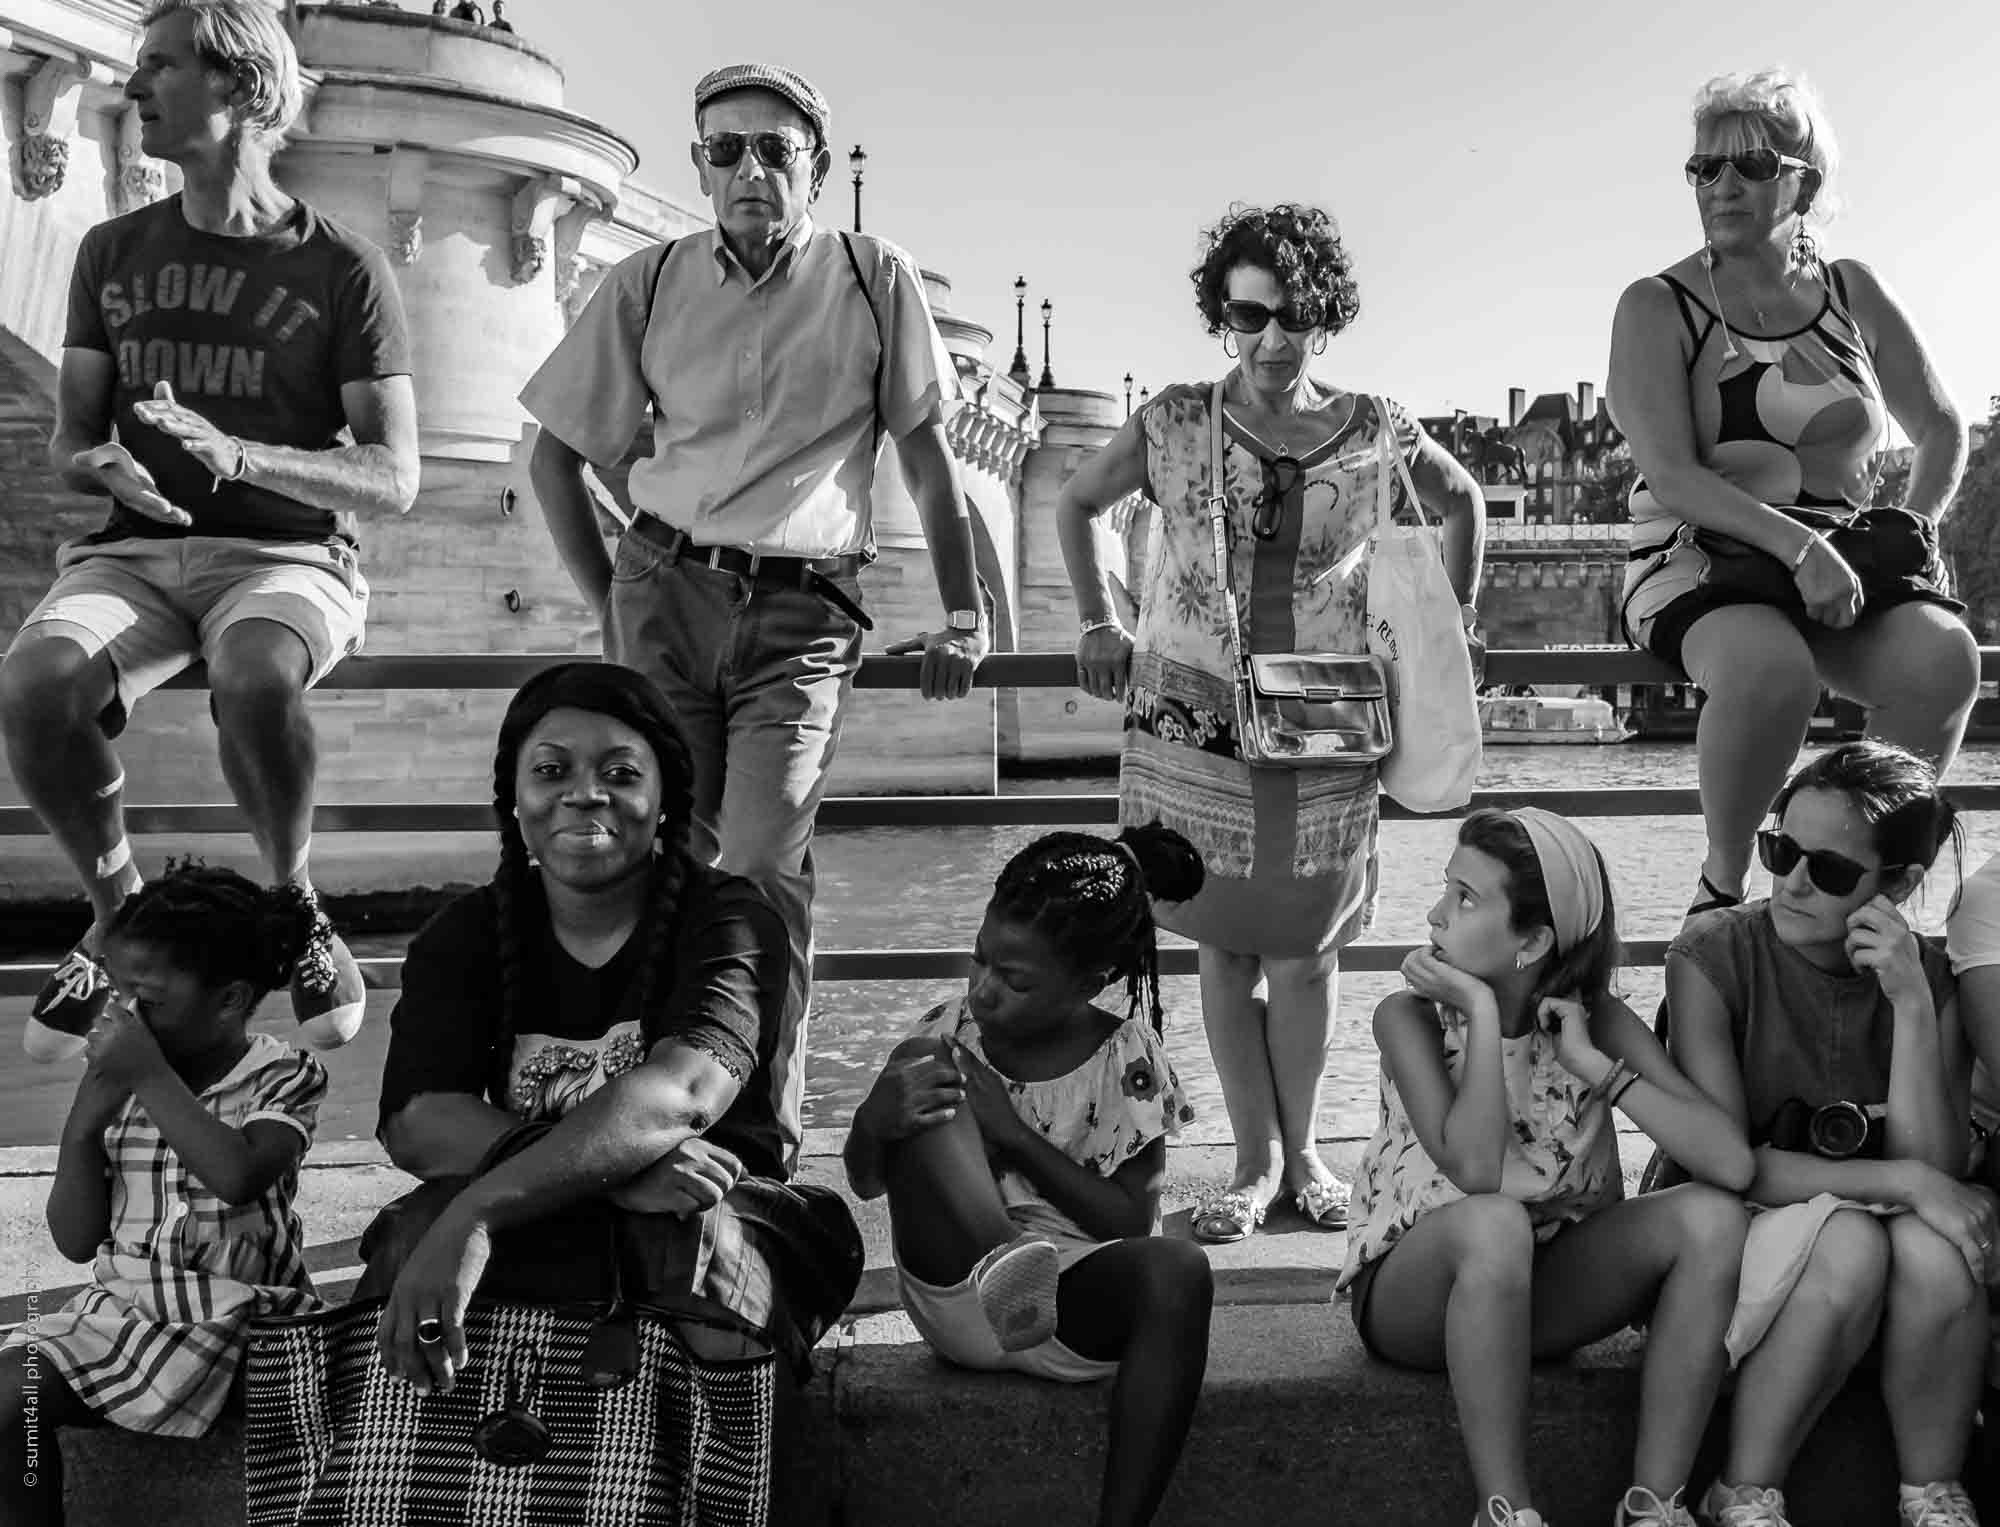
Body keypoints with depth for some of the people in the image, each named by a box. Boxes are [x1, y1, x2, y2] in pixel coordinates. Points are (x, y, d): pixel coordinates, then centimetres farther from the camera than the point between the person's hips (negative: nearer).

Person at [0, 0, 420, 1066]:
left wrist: (236, 454, -20)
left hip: (288, 557, -3)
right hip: (135, 552, 4)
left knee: (254, 676, -39)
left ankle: (293, 907, -11)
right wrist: (105, 463, -11)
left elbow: (393, 480, -4)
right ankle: (118, 915, -3)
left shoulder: (342, 269, 1)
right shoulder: (113, 253, 14)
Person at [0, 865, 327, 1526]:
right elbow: (77, 1241, 5)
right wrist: (83, 1125, -9)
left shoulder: (285, 1077, -6)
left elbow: (238, 1175, -27)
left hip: (233, 1316, -5)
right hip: (118, 1300, 5)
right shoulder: (115, 1086, 5)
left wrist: (151, 1076, -22)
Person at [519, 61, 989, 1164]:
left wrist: (964, 612, 6)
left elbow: (926, 450, 9)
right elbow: (555, 455, 14)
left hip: (803, 609, -2)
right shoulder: (647, 285, 7)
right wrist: (608, 605, 8)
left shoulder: (875, 279, 4)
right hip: (666, 586, 2)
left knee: (764, 863, -14)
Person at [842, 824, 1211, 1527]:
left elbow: (1131, 1223, -7)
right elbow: (866, 1182, 3)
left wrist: (1014, 1133, -16)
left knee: (1178, 1271, -35)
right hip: (957, 1301, 1)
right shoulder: (946, 1035, 0)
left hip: (1080, 1299, 0)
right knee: (929, 1102, -20)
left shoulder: (1127, 1061, -4)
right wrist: (874, 1121, -22)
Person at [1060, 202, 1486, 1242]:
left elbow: (1463, 503, 19)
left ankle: (1302, 1154, 22)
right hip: (1194, 723, 0)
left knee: (1304, 950, 5)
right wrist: (1099, 625, 8)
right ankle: (1254, 1164, 16)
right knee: (1225, 947, 4)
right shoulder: (1175, 425, -1)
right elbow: (1075, 503, 14)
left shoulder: (1375, 432, 1)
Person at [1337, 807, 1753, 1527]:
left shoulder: (1596, 1021, -9)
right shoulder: (1409, 1016, -16)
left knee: (1711, 1217, -20)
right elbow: (1475, 1171, -32)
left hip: (1540, 1290, 4)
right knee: (1495, 1221, -37)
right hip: (1412, 1292, -3)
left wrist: (1594, 1062, -24)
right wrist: (1482, 1013, -28)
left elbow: (1732, 1163, -20)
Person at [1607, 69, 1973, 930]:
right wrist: (1798, 545, -24)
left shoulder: (1852, 293, 13)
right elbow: (1670, 474, -14)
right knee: (1772, 664, -37)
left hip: (1846, 556, 4)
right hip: (1699, 559, -4)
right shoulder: (1658, 307, -1)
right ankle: (1722, 884, -14)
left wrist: (1915, 528, 10)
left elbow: (1941, 427, 25)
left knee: (1945, 659, -25)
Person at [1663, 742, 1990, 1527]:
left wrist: (1912, 1004, -24)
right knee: (1848, 1241, -33)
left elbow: (1932, 1167, -15)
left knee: (1933, 1247, -30)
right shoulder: (1713, 956, -15)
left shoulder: (1933, 979, -5)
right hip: (1730, 1233, -2)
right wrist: (1901, 1181, -26)